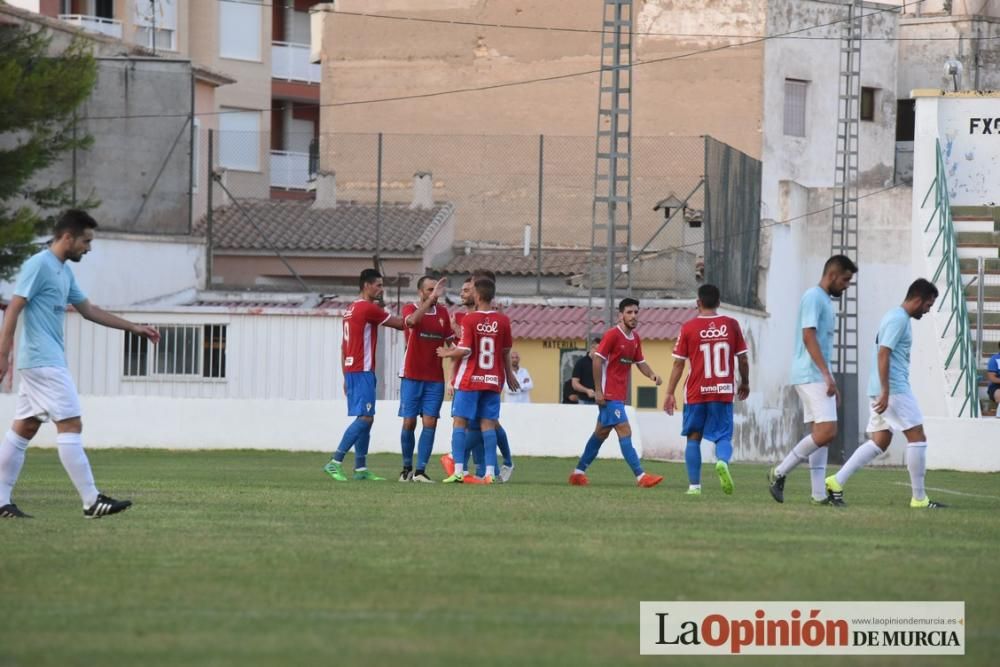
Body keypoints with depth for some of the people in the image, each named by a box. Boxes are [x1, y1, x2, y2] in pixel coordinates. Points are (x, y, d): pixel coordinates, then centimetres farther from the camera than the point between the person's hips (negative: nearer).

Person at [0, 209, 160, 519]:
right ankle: (92, 501, -12)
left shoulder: (64, 272, 17)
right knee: (71, 425, -10)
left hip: (40, 364, 10)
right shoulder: (39, 265, -12)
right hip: (44, 362, -10)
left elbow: (88, 310, 27)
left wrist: (133, 328, 26)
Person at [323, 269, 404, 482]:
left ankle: (361, 468, 10)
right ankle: (335, 462, -18)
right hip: (362, 371, -10)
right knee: (365, 418, -13)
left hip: (351, 370, 10)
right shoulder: (369, 308, -12)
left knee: (365, 419, 11)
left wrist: (346, 377, 22)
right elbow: (400, 324, -7)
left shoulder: (351, 310, 16)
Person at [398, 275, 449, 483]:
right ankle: (407, 468, 15)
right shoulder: (410, 309, -4)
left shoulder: (443, 313, 9)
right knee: (409, 423, -1)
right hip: (412, 377, -3)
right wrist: (431, 299, -35)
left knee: (430, 423, -6)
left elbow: (449, 340, 19)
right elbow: (412, 320, -28)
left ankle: (420, 471, -5)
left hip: (435, 379, 3)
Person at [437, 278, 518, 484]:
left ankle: (459, 471, -6)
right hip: (493, 381, 4)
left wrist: (447, 353, 5)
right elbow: (506, 351, 9)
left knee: (460, 422, 2)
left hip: (470, 380, -4)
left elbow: (464, 350, -14)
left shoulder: (469, 320, -10)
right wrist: (509, 374, 24)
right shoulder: (502, 321, 1)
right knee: (488, 424, 4)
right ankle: (490, 472, -2)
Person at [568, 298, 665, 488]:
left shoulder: (635, 338, 11)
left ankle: (578, 472, 24)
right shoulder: (612, 335, -13)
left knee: (601, 433, 15)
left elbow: (640, 362, 20)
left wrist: (652, 375, -2)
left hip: (619, 394, 9)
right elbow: (597, 360, -14)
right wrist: (598, 390, -17)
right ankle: (640, 476, -18)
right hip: (609, 394, -9)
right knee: (624, 431, -13)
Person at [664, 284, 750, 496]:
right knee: (723, 436, 5)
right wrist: (745, 383, 22)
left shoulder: (688, 328, -3)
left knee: (693, 438, 12)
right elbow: (742, 359, 6)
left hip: (697, 393, 0)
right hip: (723, 392, 0)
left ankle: (694, 485, 7)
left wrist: (670, 393, 2)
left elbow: (678, 364, -3)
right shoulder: (731, 325, 0)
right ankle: (723, 461, -28)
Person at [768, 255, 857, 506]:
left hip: (819, 379, 10)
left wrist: (831, 382, 24)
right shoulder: (813, 297, -10)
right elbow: (808, 336, -19)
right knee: (826, 432, -16)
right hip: (811, 376, -10)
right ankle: (780, 473, -8)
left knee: (821, 433, 6)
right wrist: (827, 374, -24)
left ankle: (819, 494, 5)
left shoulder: (825, 300, 20)